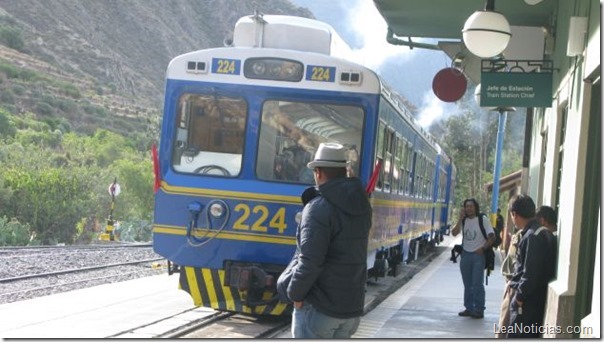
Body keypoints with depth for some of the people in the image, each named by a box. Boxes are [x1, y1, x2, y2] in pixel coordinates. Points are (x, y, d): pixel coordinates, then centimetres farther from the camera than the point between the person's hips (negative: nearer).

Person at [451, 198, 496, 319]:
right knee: (467, 284, 11)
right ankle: (469, 308, 20)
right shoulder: (463, 220, 5)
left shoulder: (482, 219, -7)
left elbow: (492, 237, -9)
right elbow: (454, 233, -9)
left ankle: (479, 310, -1)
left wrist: (483, 248, -16)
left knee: (477, 284, -7)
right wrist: (460, 219, -16)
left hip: (478, 255, -5)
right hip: (465, 254, 5)